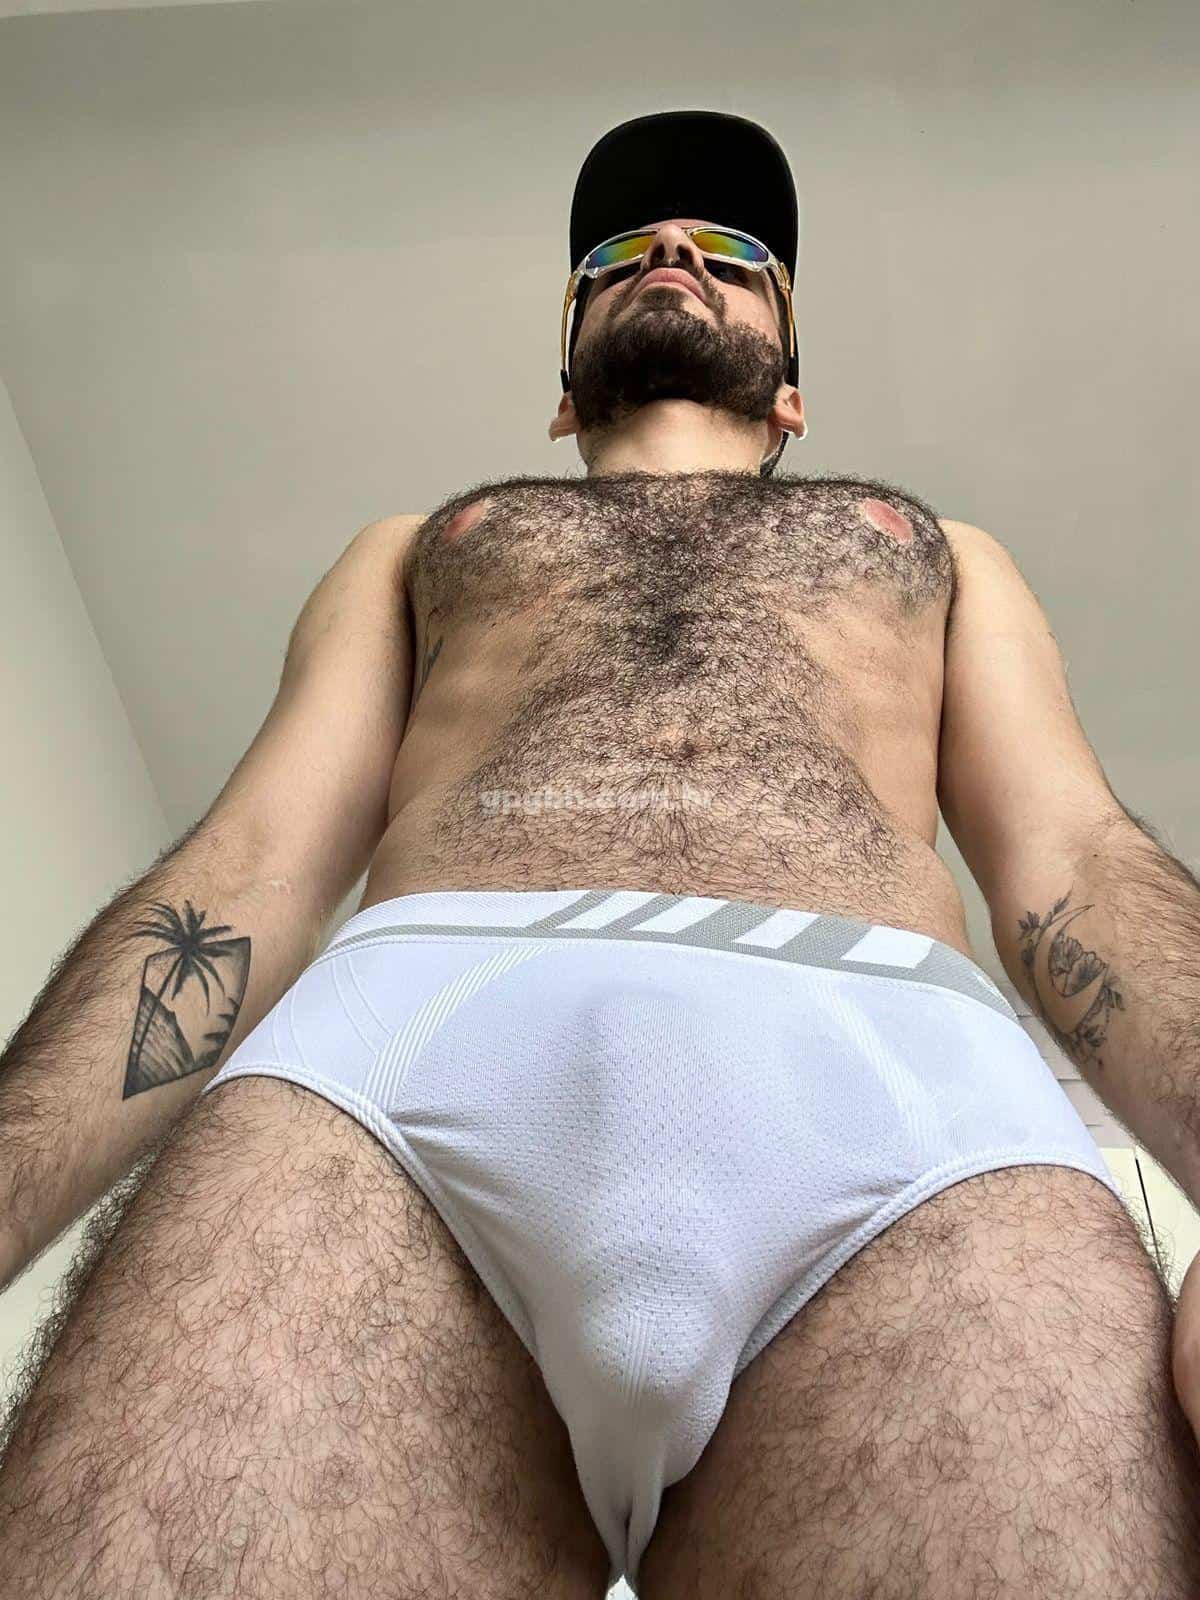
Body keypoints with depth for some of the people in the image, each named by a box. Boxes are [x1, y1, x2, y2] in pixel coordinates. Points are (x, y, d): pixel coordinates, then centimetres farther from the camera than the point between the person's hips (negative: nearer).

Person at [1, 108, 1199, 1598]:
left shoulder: (935, 548, 33)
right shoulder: (416, 548, 32)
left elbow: (1075, 865, 16)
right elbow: (252, 863, 17)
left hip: (897, 1076, 1)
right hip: (405, 1033, 1)